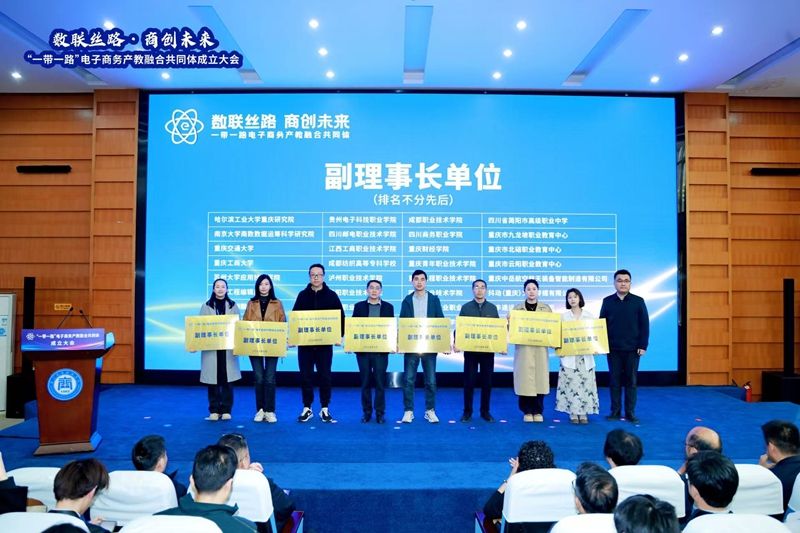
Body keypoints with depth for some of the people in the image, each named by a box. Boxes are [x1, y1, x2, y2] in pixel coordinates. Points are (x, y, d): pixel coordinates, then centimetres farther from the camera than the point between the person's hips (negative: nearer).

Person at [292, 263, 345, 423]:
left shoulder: (331, 295, 3)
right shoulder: (302, 295, 7)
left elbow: (340, 317, 3)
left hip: (325, 343, -1)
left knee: (325, 376, 3)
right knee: (305, 376, 5)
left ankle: (325, 409, 13)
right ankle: (307, 409, 15)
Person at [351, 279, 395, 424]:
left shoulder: (388, 307, 6)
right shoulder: (359, 306, 7)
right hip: (363, 349, 1)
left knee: (380, 382, 1)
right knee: (365, 382, 6)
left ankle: (380, 412, 11)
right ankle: (366, 412, 16)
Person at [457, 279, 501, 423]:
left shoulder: (493, 308, 7)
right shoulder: (465, 307, 3)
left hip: (488, 350, 1)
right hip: (470, 349, -1)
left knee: (487, 381, 5)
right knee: (469, 381, 1)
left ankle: (485, 411, 17)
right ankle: (467, 411, 11)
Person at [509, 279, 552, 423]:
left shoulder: (546, 308, 8)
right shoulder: (517, 308, 6)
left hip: (540, 349, 1)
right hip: (523, 349, -1)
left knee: (539, 379, 1)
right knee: (525, 380, -2)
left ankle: (538, 411, 15)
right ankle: (527, 411, 11)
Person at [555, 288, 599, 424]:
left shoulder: (589, 315, 7)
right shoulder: (564, 316, 5)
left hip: (585, 355, 1)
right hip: (569, 355, -1)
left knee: (585, 383, 1)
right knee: (571, 383, -2)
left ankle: (583, 412, 9)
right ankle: (573, 413, 6)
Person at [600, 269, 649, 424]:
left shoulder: (638, 301, 0)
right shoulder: (607, 301, 3)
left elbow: (644, 325, 0)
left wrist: (643, 345, -5)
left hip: (632, 348, -1)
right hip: (613, 348, 1)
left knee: (631, 381, 5)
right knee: (614, 380, 6)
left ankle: (630, 413, 13)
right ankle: (615, 411, 14)